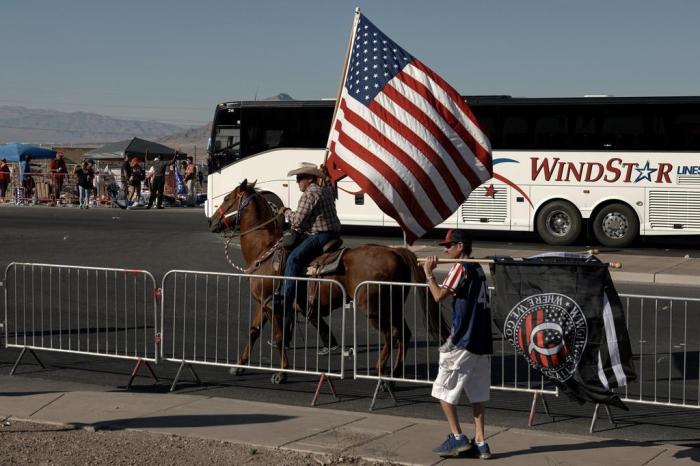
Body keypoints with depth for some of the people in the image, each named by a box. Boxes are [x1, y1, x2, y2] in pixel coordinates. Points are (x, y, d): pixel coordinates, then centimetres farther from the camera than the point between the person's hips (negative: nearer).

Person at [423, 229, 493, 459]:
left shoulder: (460, 268, -11)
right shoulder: (478, 269, 16)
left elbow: (439, 295, -15)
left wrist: (429, 274, -3)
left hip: (463, 341, -9)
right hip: (482, 342, 9)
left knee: (443, 389, 2)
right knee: (477, 395, 10)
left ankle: (457, 438, 1)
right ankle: (480, 443, 8)